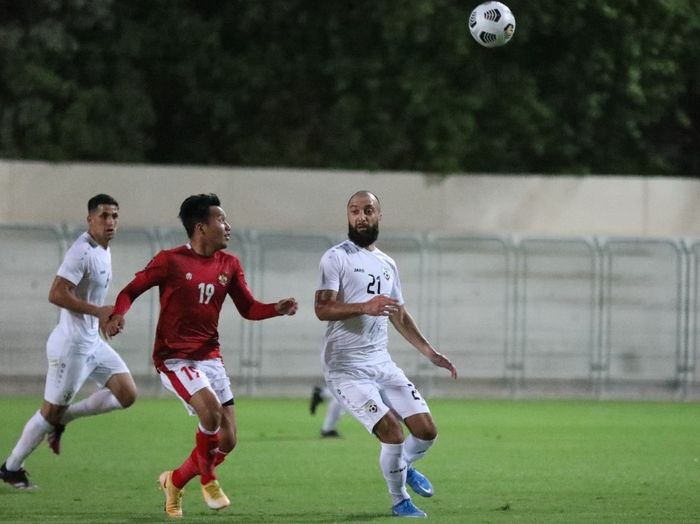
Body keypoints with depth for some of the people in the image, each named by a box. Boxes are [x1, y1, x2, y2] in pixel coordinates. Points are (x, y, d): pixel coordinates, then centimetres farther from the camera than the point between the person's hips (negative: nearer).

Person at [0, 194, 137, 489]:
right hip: (72, 345, -9)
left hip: (93, 341, 9)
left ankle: (62, 419, 13)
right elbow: (56, 294, -27)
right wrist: (98, 311, -28)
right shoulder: (82, 252, -20)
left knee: (126, 394, 3)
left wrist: (103, 317, 13)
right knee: (51, 411, 1)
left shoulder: (103, 250, 10)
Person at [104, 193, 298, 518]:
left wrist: (277, 309, -8)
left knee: (227, 440, 1)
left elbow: (248, 308, 12)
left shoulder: (229, 265, 6)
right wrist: (118, 315, -24)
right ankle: (207, 480, -4)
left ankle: (175, 481, 24)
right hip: (174, 358, -6)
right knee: (211, 410, -29)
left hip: (210, 357, 6)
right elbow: (131, 290, -3)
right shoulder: (170, 261, -10)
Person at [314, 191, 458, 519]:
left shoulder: (387, 264, 16)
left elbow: (399, 316, 25)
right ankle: (400, 502, 3)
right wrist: (364, 307, -31)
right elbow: (321, 309, -17)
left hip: (381, 362, 7)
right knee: (392, 431, -18)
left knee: (426, 431, 0)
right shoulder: (336, 258, -6)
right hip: (346, 368, -7)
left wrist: (430, 353, 20)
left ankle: (404, 467, 33)